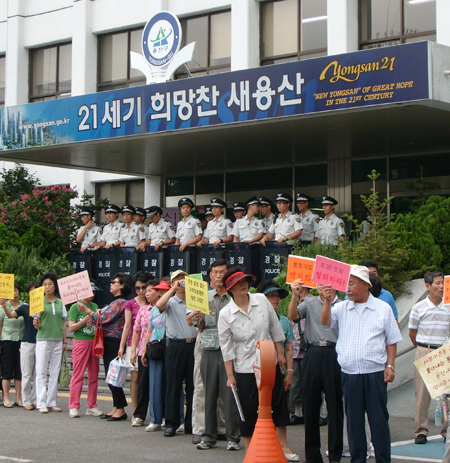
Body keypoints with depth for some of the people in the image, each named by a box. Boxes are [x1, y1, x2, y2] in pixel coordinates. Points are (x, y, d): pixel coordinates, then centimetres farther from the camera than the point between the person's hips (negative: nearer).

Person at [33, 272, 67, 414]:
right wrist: (36, 323, -24)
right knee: (41, 372, -4)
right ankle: (41, 403, -2)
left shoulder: (60, 303, 10)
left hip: (57, 340, 4)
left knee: (55, 372, 4)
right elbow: (37, 324, -1)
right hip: (43, 340, -3)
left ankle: (51, 402, 9)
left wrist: (64, 341, 11)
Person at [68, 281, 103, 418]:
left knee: (93, 375, 6)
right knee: (78, 375, -6)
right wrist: (86, 319, -15)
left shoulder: (95, 306, 15)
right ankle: (73, 407, -3)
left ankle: (92, 407, 11)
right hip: (80, 341, -6)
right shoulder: (75, 307, -1)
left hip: (94, 342, 6)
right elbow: (71, 328, -7)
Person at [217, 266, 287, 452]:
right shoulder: (225, 314, -8)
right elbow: (226, 348, -5)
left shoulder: (262, 300, -2)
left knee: (277, 406, 7)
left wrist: (280, 353, 7)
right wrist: (230, 376, -6)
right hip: (244, 369, -2)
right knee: (248, 413, 3)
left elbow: (275, 328, 7)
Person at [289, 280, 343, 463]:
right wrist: (295, 295, -17)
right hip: (313, 356, 2)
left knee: (335, 405, 1)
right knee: (310, 404, 6)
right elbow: (293, 316, -4)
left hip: (334, 355, -2)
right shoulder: (310, 303, 13)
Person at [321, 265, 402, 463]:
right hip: (349, 374, 2)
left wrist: (390, 366, -2)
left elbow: (392, 341, 6)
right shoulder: (342, 308, 9)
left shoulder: (383, 309, 4)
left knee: (379, 419, 2)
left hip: (375, 374, -2)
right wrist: (327, 301, -18)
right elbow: (325, 321, -6)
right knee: (353, 420, 8)